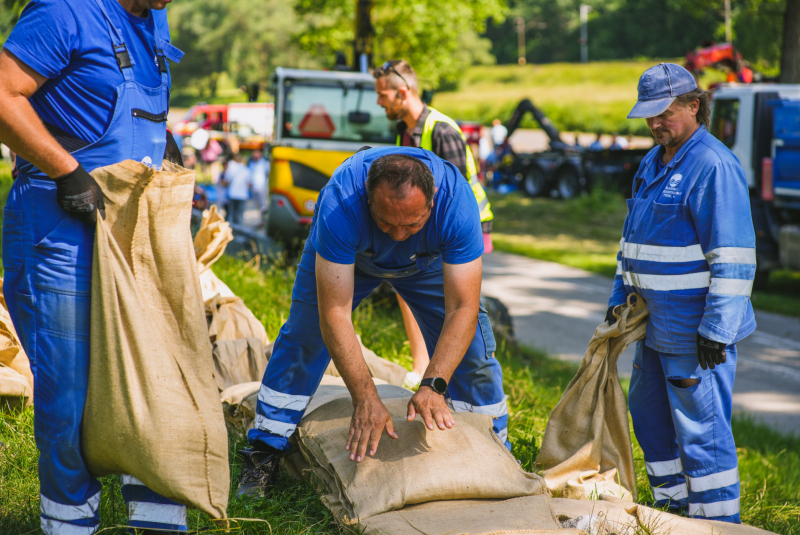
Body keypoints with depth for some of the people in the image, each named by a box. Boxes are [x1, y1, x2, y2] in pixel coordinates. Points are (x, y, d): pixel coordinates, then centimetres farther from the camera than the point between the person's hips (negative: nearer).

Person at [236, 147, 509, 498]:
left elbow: (463, 309, -40)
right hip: (345, 253, -1)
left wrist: (433, 386, -51)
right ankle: (265, 451, 10)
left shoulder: (456, 200, -42)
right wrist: (365, 399, -49)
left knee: (470, 349, -5)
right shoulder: (340, 204, -45)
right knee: (304, 340, -7)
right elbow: (334, 314, -43)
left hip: (428, 260, 1)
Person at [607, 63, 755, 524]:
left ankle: (718, 523, 8)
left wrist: (716, 329, -22)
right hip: (657, 323, 10)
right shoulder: (654, 162, 13)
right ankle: (673, 509, 32)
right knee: (650, 416, 18)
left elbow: (734, 257, -21)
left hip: (696, 329, -10)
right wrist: (620, 297, 20)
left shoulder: (713, 165, -17)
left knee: (700, 428, -3)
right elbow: (633, 239, 23)